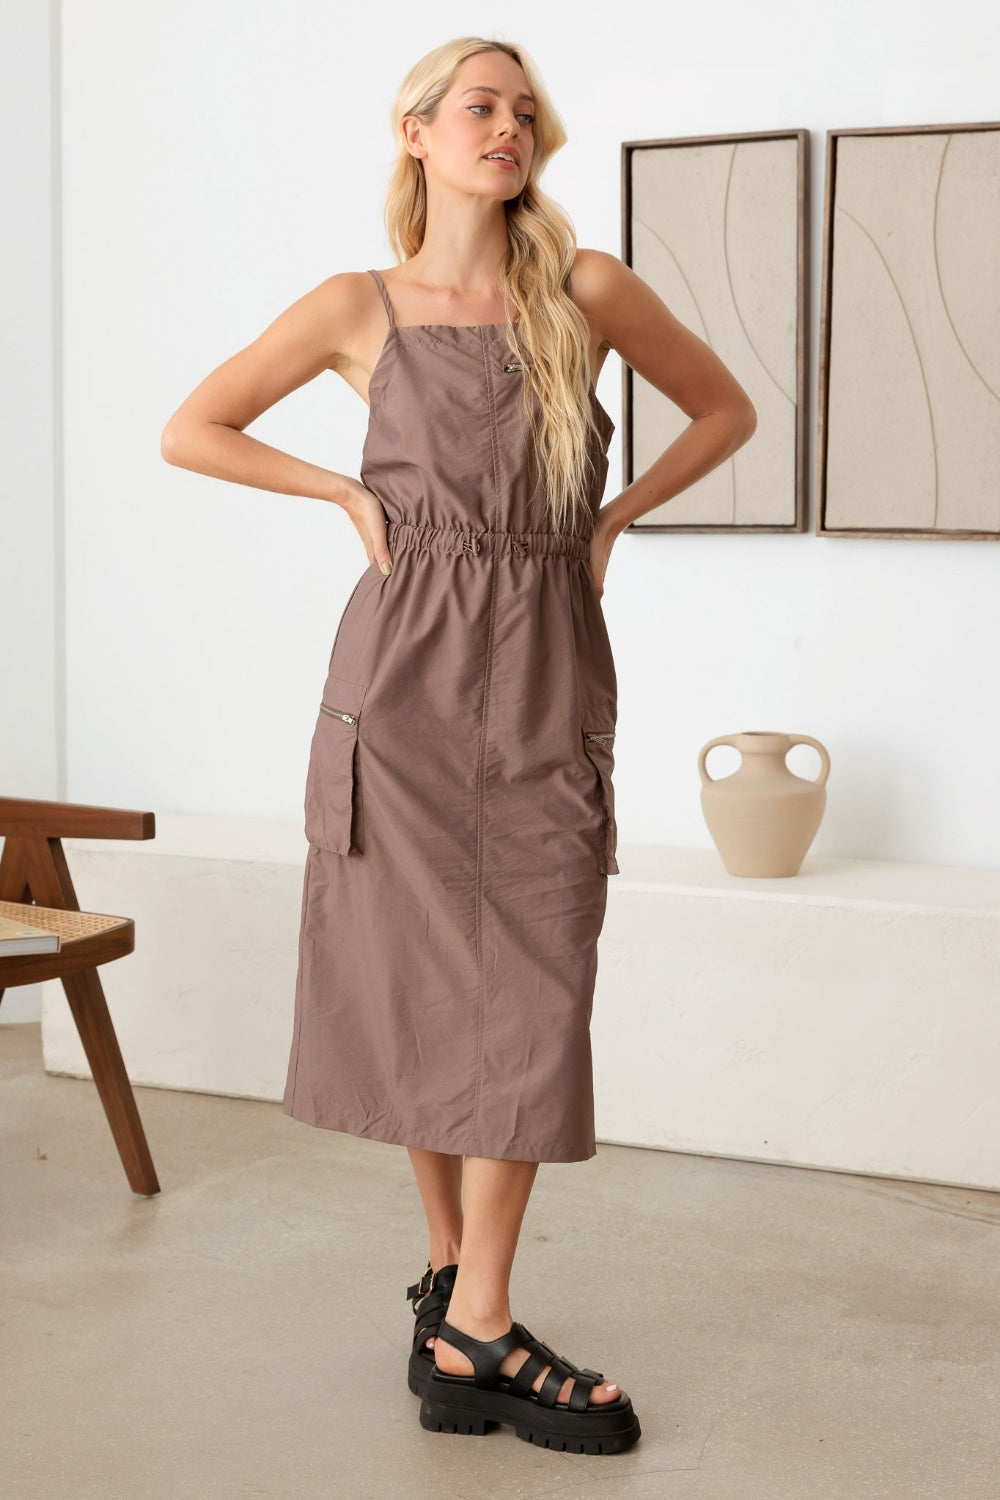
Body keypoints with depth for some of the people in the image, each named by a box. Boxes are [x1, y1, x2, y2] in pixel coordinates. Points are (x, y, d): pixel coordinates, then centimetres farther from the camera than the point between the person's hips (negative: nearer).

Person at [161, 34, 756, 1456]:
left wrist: (613, 518, 6)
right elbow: (192, 430, 9)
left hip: (547, 673, 1)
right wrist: (348, 492, 3)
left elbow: (724, 408, 16)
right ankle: (454, 1264, 20)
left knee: (531, 988, -2)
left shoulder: (587, 289, 4)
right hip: (408, 667, -1)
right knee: (425, 978, 4)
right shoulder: (358, 309, 2)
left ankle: (469, 1324, 4)